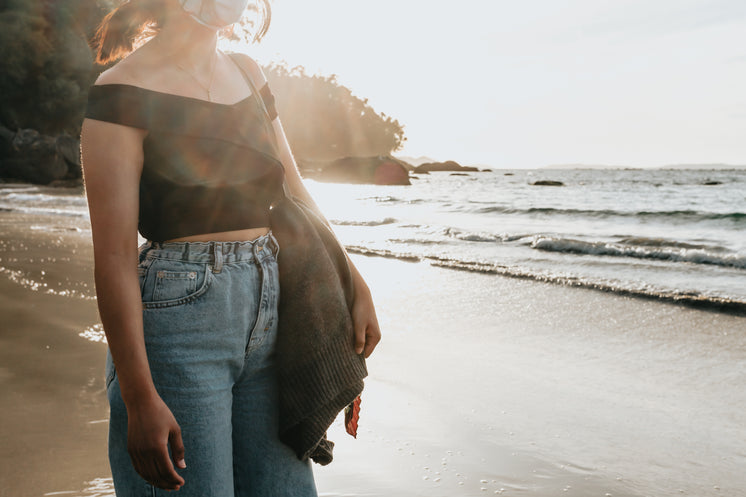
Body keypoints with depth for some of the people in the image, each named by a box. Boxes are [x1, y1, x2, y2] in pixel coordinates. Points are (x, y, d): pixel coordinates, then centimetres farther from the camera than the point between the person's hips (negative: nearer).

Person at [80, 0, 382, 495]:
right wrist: (139, 398, -17)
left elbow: (295, 194, 17)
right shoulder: (125, 89, -8)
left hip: (267, 318, 6)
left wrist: (357, 286, 11)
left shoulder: (247, 73, 11)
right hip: (176, 323, -6)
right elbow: (114, 255, -14)